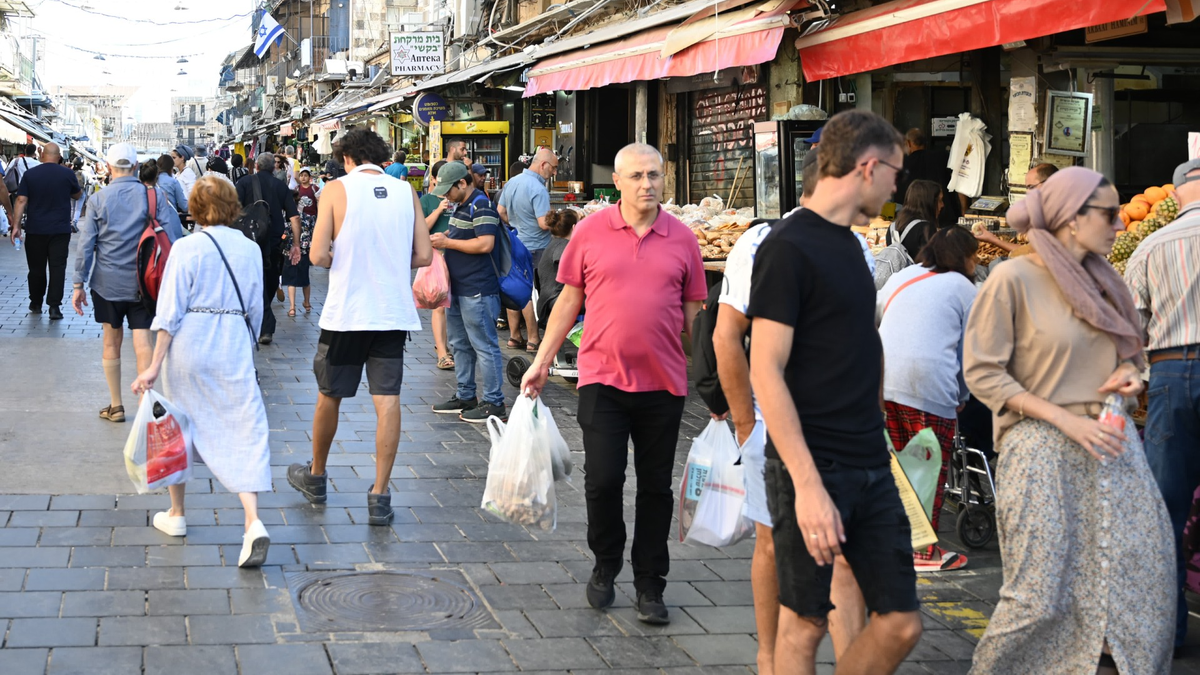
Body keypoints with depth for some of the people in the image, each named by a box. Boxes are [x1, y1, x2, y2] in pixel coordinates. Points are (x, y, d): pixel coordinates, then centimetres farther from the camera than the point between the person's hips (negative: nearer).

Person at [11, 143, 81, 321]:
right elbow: (78, 194, 12)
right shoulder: (67, 174, -4)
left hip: (35, 230, 1)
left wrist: (16, 225, -4)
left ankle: (36, 303, 25)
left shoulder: (30, 174, -4)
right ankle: (54, 306, -7)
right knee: (57, 267, 0)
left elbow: (21, 200, -6)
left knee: (36, 268, 13)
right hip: (60, 230, -1)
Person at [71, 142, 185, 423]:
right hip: (143, 283, -1)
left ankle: (116, 406, 22)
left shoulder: (98, 200, -2)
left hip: (108, 283, 1)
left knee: (112, 342, 14)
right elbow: (174, 237, -6)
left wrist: (79, 284, 4)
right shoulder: (155, 196, -4)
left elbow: (85, 245, -2)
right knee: (143, 344, -2)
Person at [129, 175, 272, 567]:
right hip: (234, 349, 1)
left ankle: (176, 514, 29)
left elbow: (170, 312, -9)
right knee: (243, 431, -1)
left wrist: (155, 365, -8)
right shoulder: (250, 250, 2)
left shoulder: (186, 249, -6)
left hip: (188, 347, -1)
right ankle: (253, 521, -18)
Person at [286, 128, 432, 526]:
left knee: (329, 397, 15)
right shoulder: (406, 192, 3)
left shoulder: (337, 190, -5)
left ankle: (315, 477, 33)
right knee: (387, 401, 1)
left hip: (346, 313, -2)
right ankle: (380, 497, -1)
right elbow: (423, 256, 2)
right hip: (393, 313, 2)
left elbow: (319, 256, -11)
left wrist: (346, 263, 9)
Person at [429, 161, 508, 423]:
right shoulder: (460, 206, 16)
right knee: (460, 345, 17)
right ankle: (465, 396, 27)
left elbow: (485, 244, -25)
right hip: (458, 289, 11)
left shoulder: (481, 206, -16)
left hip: (478, 291, -11)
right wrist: (443, 237, 8)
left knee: (484, 346, -6)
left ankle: (494, 403, -1)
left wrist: (447, 242, -17)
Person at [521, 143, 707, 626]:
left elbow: (693, 313, 9)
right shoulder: (590, 232, 1)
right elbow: (569, 301, 8)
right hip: (603, 377, -1)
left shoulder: (682, 240, 4)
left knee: (656, 487, 7)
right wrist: (542, 362, 5)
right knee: (603, 479, -5)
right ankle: (605, 566, 20)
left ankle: (650, 586, 19)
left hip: (664, 384, 1)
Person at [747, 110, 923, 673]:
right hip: (812, 472, -8)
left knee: (900, 623, 7)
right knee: (804, 624, 2)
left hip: (871, 469, 8)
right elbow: (766, 372, -17)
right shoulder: (789, 246, -12)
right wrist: (807, 484, -22)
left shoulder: (848, 243, 14)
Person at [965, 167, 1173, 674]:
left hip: (1109, 445, 6)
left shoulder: (1101, 279, 10)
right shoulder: (1012, 280, -9)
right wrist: (1066, 420, -16)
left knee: (1145, 574, 3)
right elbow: (983, 373, -10)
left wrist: (1128, 373, -1)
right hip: (1043, 451, -6)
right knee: (1039, 594, -5)